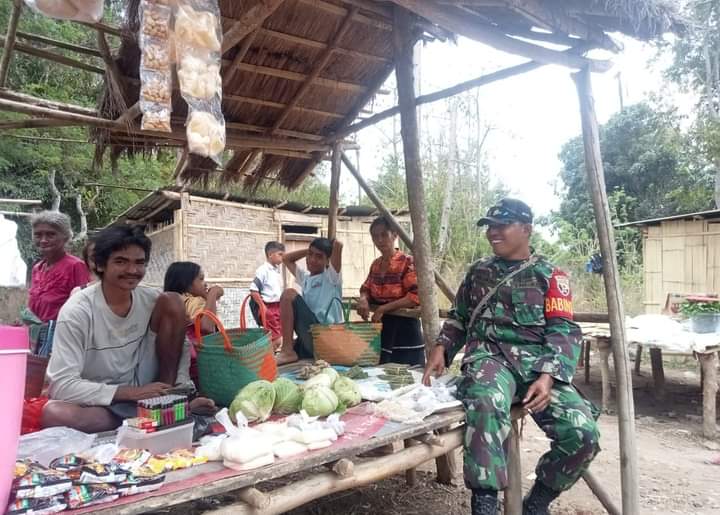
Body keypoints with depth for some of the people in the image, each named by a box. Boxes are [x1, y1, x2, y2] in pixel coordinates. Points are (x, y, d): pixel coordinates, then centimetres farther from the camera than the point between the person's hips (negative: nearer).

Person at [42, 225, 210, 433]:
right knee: (53, 413, -37)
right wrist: (131, 393, -27)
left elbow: (179, 348, 2)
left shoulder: (152, 300, -8)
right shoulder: (77, 311, -20)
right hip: (99, 403, -3)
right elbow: (62, 385, -24)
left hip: (143, 390, 3)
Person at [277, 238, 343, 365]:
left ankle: (288, 351, -18)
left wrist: (330, 245, 9)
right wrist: (309, 250, 24)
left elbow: (338, 245, -14)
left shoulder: (331, 276, 0)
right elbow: (286, 259, 33)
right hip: (311, 338, 8)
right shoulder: (305, 278, 20)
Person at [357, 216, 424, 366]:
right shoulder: (375, 264, 9)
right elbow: (366, 289, 16)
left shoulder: (408, 262, -12)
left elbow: (416, 296, -20)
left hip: (405, 330, -6)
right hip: (380, 329, 6)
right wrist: (363, 299, -8)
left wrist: (384, 308, -20)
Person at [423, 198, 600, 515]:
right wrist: (441, 347, 5)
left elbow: (563, 332, 0)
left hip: (537, 362, 1)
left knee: (583, 434, -20)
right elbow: (459, 318, 25)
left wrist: (548, 376, -17)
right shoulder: (478, 272, 19)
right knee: (486, 404, -37)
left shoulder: (550, 276, 9)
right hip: (490, 354, 0)